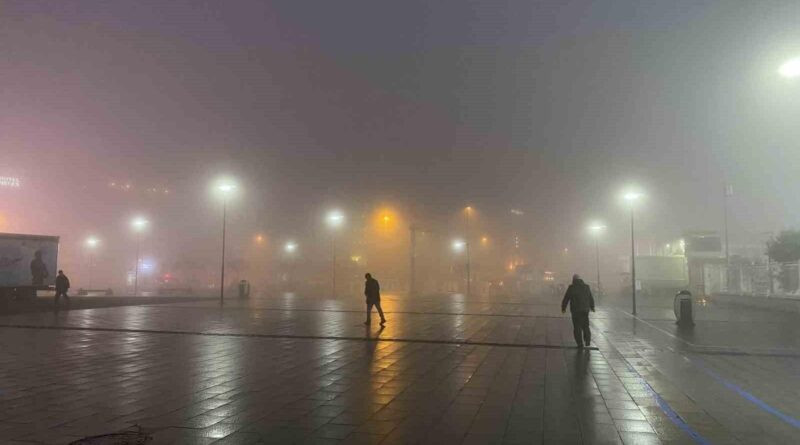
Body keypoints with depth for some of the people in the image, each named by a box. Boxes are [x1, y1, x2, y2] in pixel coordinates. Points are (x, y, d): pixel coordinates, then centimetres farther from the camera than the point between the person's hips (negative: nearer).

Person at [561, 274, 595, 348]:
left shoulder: (571, 287, -6)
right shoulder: (586, 287, 5)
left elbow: (566, 299, -3)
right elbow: (591, 298, 14)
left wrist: (563, 308, 10)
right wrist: (592, 307, 30)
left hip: (576, 310, -3)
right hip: (585, 309, 3)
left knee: (577, 327, 3)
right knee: (585, 325, 18)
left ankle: (580, 344, 1)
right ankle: (587, 340, 6)